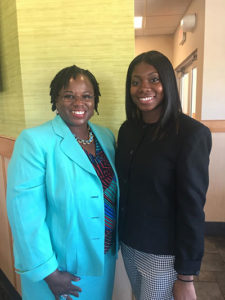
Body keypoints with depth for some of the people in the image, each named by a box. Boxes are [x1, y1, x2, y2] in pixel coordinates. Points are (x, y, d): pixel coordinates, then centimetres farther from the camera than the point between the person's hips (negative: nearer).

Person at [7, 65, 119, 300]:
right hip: (60, 264, -5)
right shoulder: (34, 141, -21)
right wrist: (48, 271, -16)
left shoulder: (106, 136, -2)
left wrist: (115, 242, 6)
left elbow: (113, 189, 5)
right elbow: (26, 213, -21)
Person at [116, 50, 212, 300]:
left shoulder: (192, 134, -19)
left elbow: (192, 208, -18)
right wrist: (119, 235, 9)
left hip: (164, 253, -5)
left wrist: (186, 276, -12)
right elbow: (123, 186, 5)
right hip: (128, 243, 6)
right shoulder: (127, 129, -1)